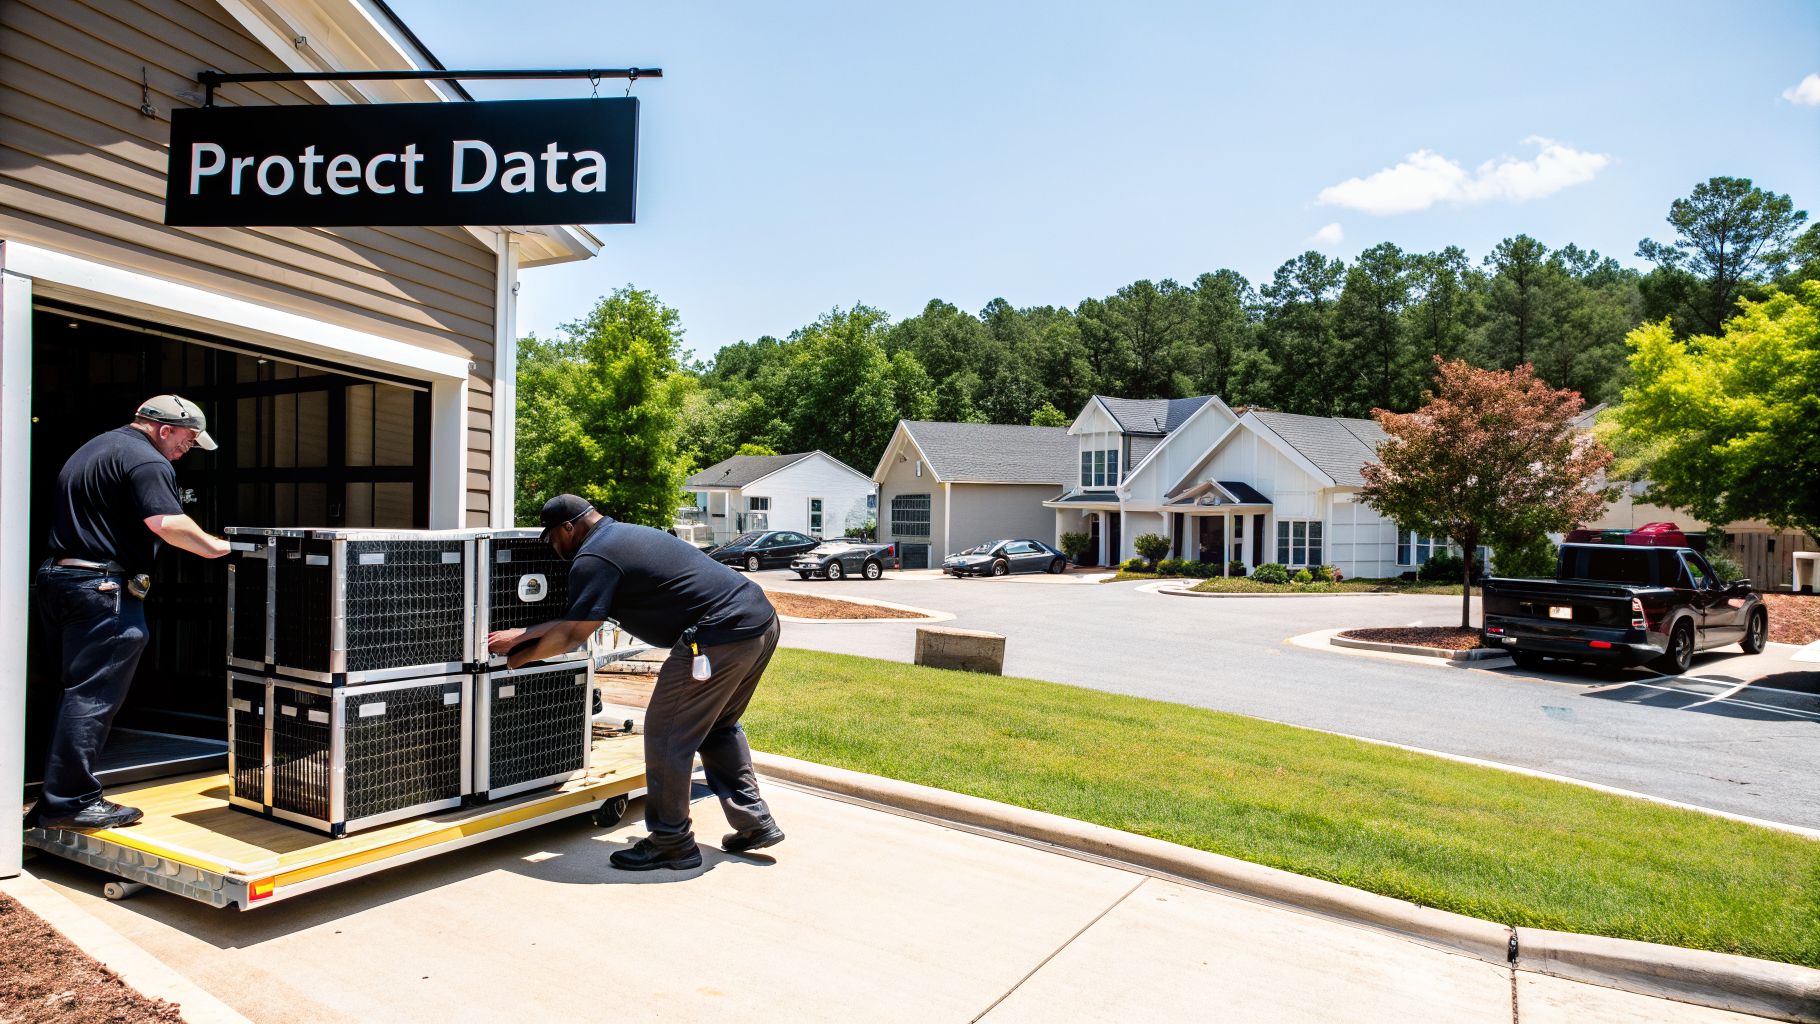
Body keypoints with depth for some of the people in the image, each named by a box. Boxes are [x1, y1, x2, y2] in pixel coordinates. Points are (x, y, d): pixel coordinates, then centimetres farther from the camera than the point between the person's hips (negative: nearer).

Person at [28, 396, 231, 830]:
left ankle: (54, 797, 20)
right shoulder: (145, 460, -12)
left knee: (74, 691, 15)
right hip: (102, 587, -10)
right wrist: (215, 547, -14)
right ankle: (71, 801, -1)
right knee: (92, 696, -5)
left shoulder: (92, 449, 23)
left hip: (55, 578, 10)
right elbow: (166, 523, -25)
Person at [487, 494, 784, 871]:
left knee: (666, 737, 4)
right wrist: (522, 634, 31)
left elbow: (570, 635, -4)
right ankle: (755, 822, 28)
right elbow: (584, 619, 28)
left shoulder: (592, 560, -5)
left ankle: (671, 843, 16)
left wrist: (520, 657, 14)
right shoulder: (624, 535, 24)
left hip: (720, 638, -10)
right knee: (718, 727, 25)